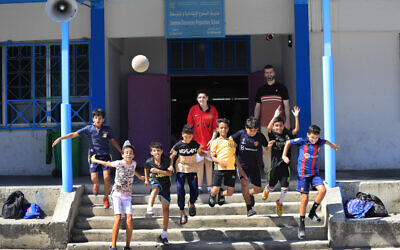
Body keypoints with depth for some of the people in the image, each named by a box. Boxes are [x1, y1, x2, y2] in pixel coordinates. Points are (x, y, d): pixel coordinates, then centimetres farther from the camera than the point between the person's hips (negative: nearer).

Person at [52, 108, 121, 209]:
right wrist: (60, 138, -9)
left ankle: (106, 198, 9)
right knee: (94, 178, -10)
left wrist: (122, 153, 15)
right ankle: (96, 185, 30)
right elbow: (74, 134, -4)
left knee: (107, 177, -12)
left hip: (105, 156, 0)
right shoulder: (89, 129, -3)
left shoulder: (107, 129, -1)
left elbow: (113, 141, 12)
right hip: (94, 156, 0)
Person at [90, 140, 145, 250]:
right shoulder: (119, 163, -10)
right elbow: (107, 164, 6)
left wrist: (139, 176, 46)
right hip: (117, 193, -4)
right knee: (118, 219, -14)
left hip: (127, 195, 4)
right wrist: (94, 160, 19)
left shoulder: (133, 163, 4)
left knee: (129, 219, -9)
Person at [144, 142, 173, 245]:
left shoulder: (166, 160, -16)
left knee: (166, 207, -1)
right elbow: (146, 168, 12)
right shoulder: (149, 161, -12)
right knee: (156, 188, -39)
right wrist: (146, 178, 22)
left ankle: (164, 234, 5)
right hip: (155, 181, 0)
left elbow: (170, 173, -18)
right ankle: (149, 208, -58)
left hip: (165, 183, 0)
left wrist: (158, 170, -28)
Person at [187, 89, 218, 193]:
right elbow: (189, 126, 5)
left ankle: (209, 186, 11)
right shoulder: (193, 109, 1)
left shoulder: (213, 110, 1)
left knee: (208, 163, 5)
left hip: (209, 141, 0)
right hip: (197, 141, 0)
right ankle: (199, 186, 8)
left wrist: (213, 139, -8)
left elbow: (215, 127, 3)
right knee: (199, 163, 2)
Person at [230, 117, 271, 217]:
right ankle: (249, 208, -17)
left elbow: (267, 148, 8)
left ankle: (250, 194, 42)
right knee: (244, 182, -25)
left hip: (254, 165, 2)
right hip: (242, 164, -2)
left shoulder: (260, 136, -4)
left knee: (257, 189, 5)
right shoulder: (241, 133, -7)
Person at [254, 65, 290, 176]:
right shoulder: (261, 90, 15)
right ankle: (268, 173, 3)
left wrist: (287, 120, -6)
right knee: (265, 149, -2)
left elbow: (286, 105, 5)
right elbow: (257, 107, 17)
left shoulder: (281, 88, 8)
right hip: (264, 124, 2)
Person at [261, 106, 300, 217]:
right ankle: (266, 190, 51)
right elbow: (268, 128, -22)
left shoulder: (287, 134, 3)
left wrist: (296, 117, -22)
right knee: (272, 186, 13)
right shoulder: (273, 135, -3)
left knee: (285, 187, -2)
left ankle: (280, 203, 26)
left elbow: (296, 130, -11)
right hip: (275, 164, -1)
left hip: (285, 165, 1)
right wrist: (275, 116, -34)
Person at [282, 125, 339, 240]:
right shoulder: (302, 141, -11)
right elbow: (288, 142, 4)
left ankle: (312, 213, 0)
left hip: (314, 173, 3)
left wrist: (332, 145, 40)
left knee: (322, 190, -22)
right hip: (303, 174, -3)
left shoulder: (319, 142, -2)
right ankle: (302, 226, 6)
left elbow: (326, 141, 23)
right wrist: (284, 156, 1)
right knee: (304, 199, -6)